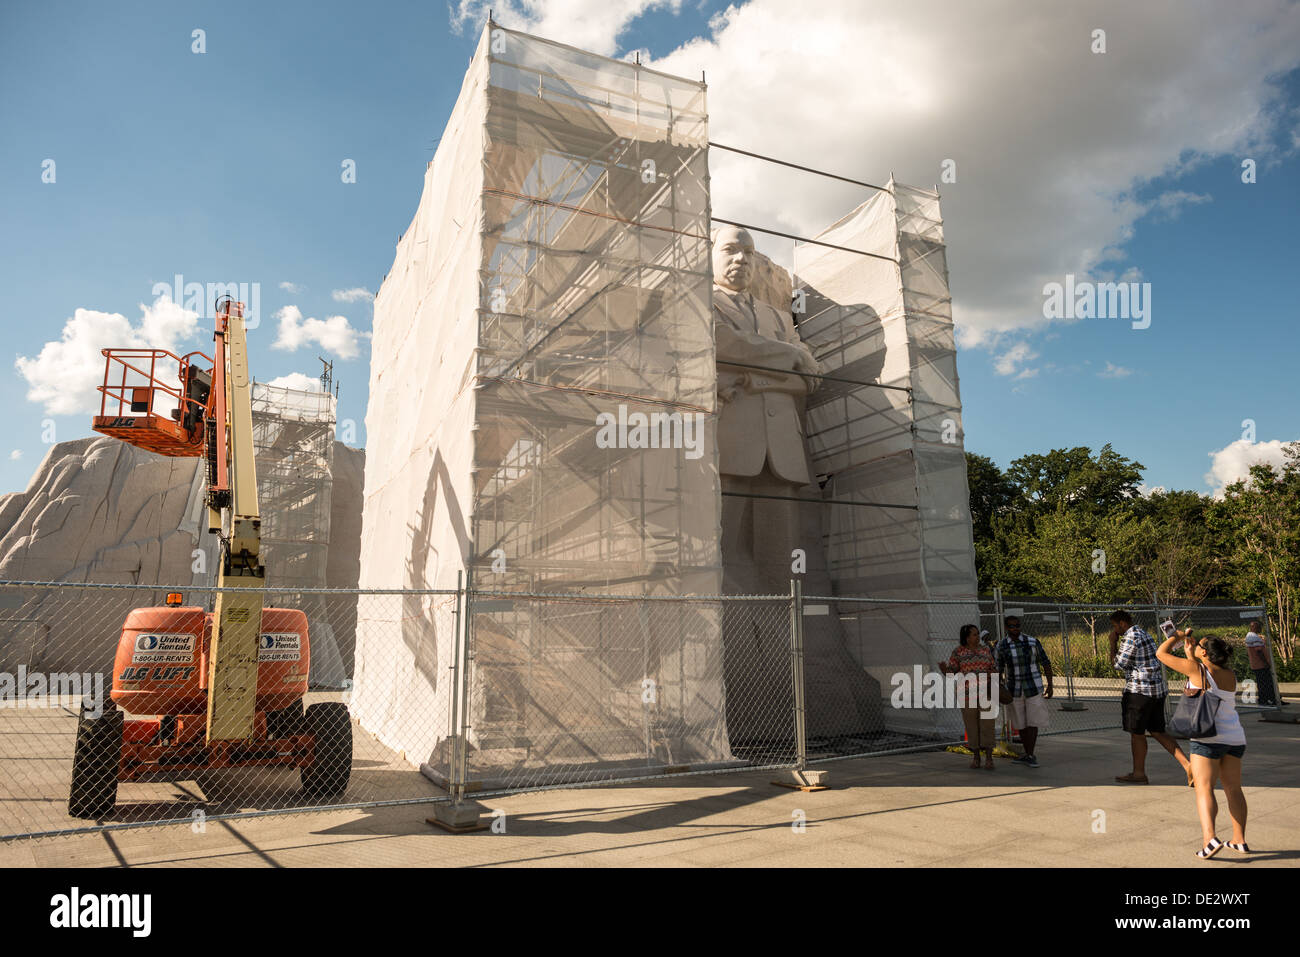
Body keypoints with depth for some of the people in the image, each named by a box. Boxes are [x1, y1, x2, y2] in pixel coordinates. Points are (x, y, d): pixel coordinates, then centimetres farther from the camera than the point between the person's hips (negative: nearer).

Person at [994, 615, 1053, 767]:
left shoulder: (1032, 642, -10)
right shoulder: (1001, 646, -4)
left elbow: (1045, 663, -3)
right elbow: (998, 670, 2)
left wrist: (1050, 685, -8)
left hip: (1034, 688, -2)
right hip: (1014, 690, 2)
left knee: (1032, 722, -3)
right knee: (1021, 723, 9)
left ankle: (1029, 756, 4)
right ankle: (1028, 755, 21)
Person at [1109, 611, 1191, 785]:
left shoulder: (1130, 637, -15)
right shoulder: (1144, 634, 16)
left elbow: (1118, 664, -11)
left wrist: (1112, 643, -4)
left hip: (1140, 691, -9)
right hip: (1158, 689, 9)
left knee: (1136, 733, 3)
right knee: (1158, 732, 13)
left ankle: (1138, 773, 12)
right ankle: (1187, 765, 4)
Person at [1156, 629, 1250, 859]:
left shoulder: (1197, 668, -10)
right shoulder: (1230, 676, 8)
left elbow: (1161, 653, -2)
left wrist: (1177, 635, 12)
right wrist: (1189, 652, 24)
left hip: (1208, 738, -6)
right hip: (1235, 737, 6)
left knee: (1204, 789, -9)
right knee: (1233, 789, 17)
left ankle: (1210, 838, -24)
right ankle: (1240, 840, 22)